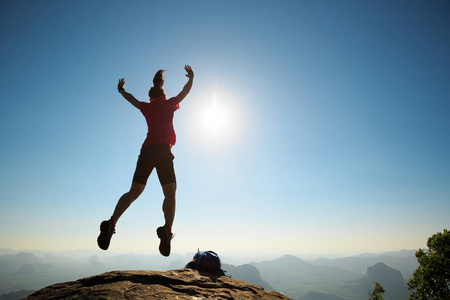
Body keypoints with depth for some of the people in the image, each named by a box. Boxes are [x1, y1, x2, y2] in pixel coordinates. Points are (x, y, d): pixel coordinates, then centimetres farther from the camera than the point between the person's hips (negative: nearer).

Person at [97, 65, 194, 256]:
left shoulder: (146, 107, 22)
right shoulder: (168, 104, 14)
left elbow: (131, 98, 40)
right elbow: (185, 91, 26)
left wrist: (121, 90, 60)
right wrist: (191, 78, 43)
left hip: (146, 150, 4)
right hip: (162, 149, -4)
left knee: (134, 192, 7)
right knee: (170, 192, -7)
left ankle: (111, 223, -11)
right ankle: (167, 229, -29)